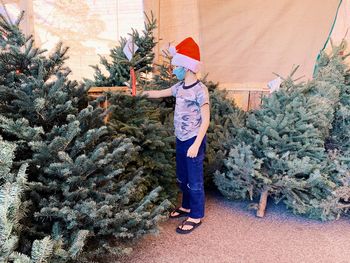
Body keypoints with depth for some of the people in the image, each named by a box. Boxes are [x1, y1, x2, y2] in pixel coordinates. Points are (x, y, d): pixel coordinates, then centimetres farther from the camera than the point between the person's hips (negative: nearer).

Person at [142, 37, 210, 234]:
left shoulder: (200, 90, -18)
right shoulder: (179, 87, 6)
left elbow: (205, 120, -18)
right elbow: (160, 93, 23)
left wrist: (196, 144, -23)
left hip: (194, 140, -8)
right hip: (181, 139, 8)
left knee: (195, 179, 4)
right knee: (182, 177, 19)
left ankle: (196, 216, 18)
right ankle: (187, 206, 38)